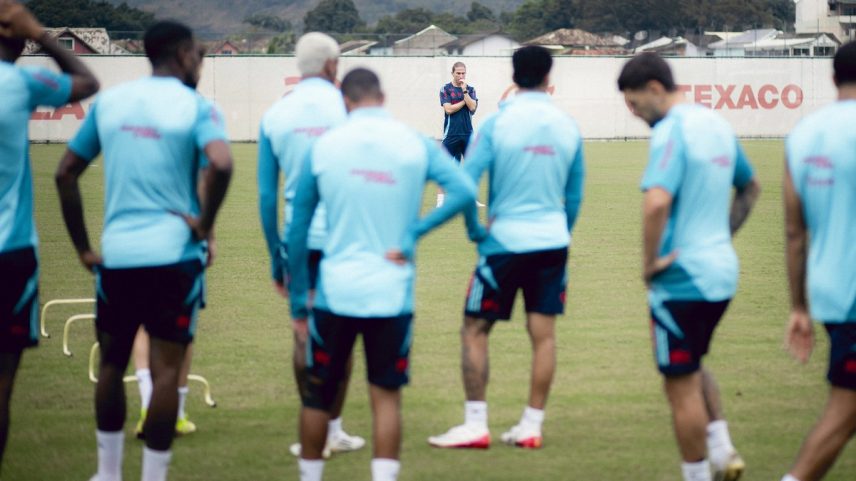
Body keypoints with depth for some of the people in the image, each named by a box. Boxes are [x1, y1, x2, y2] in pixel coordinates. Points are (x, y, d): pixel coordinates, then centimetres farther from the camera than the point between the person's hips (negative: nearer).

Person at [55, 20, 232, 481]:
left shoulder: (109, 101, 9)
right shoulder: (195, 107, -5)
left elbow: (66, 173, 10)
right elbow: (220, 164, -24)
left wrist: (82, 248, 13)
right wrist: (205, 222, -10)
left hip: (115, 254, 4)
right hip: (173, 254, -4)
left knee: (111, 363, 18)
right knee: (165, 370, 1)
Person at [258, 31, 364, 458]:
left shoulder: (275, 115, 5)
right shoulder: (345, 106, -4)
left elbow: (266, 194, 6)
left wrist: (276, 258, 13)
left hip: (298, 238, 2)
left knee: (304, 335, 7)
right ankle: (334, 430, 10)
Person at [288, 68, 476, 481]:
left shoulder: (323, 147, 0)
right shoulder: (415, 144, -1)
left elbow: (297, 228, 4)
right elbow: (464, 192, -13)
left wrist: (298, 296, 12)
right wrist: (412, 235, -9)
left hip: (336, 291, 0)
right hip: (393, 292, 0)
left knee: (318, 395, 14)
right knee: (386, 397, 6)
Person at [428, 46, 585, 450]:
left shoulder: (498, 124, -9)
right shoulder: (567, 127, 4)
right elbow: (575, 195, 13)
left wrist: (475, 230, 2)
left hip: (505, 240, -4)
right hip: (552, 242, 4)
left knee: (474, 330, 4)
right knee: (543, 334, 6)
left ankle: (475, 425, 1)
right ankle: (531, 427, 9)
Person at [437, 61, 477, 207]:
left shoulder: (470, 89, 8)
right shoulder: (446, 89, -1)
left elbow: (472, 107, -6)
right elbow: (448, 109, -11)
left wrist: (464, 91, -13)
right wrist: (464, 101, -6)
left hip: (467, 133, 3)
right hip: (451, 134, -3)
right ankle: (440, 200, -5)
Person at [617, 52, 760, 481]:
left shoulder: (671, 132, -18)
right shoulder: (716, 124, 10)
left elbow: (656, 202, -33)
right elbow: (750, 188, 25)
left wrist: (649, 261, -21)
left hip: (681, 279, -9)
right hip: (722, 271, 9)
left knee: (681, 385, 3)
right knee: (693, 367, 26)